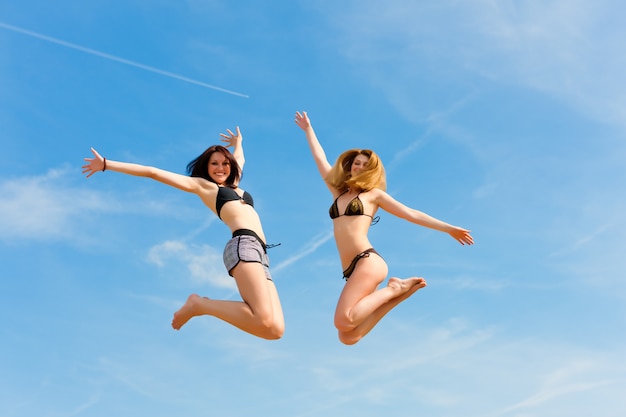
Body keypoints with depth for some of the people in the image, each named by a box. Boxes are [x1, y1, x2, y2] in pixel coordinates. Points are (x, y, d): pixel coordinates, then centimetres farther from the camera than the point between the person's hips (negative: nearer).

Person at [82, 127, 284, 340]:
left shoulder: (233, 186, 34)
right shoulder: (202, 185, 17)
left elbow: (239, 160, 57)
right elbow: (154, 172, 15)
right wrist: (106, 164, 16)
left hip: (260, 254, 7)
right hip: (244, 245, -7)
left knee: (275, 329, -14)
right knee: (265, 322, -28)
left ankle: (204, 305, 1)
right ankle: (199, 304, -7)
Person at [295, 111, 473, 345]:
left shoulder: (374, 194, 11)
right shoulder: (338, 192, 24)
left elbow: (411, 214, 11)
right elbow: (320, 160, 33)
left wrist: (449, 229, 9)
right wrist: (308, 129, 42)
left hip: (368, 261, -6)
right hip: (353, 270, 6)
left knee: (343, 322, -27)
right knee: (347, 337, -9)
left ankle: (393, 290, -5)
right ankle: (396, 294, 6)